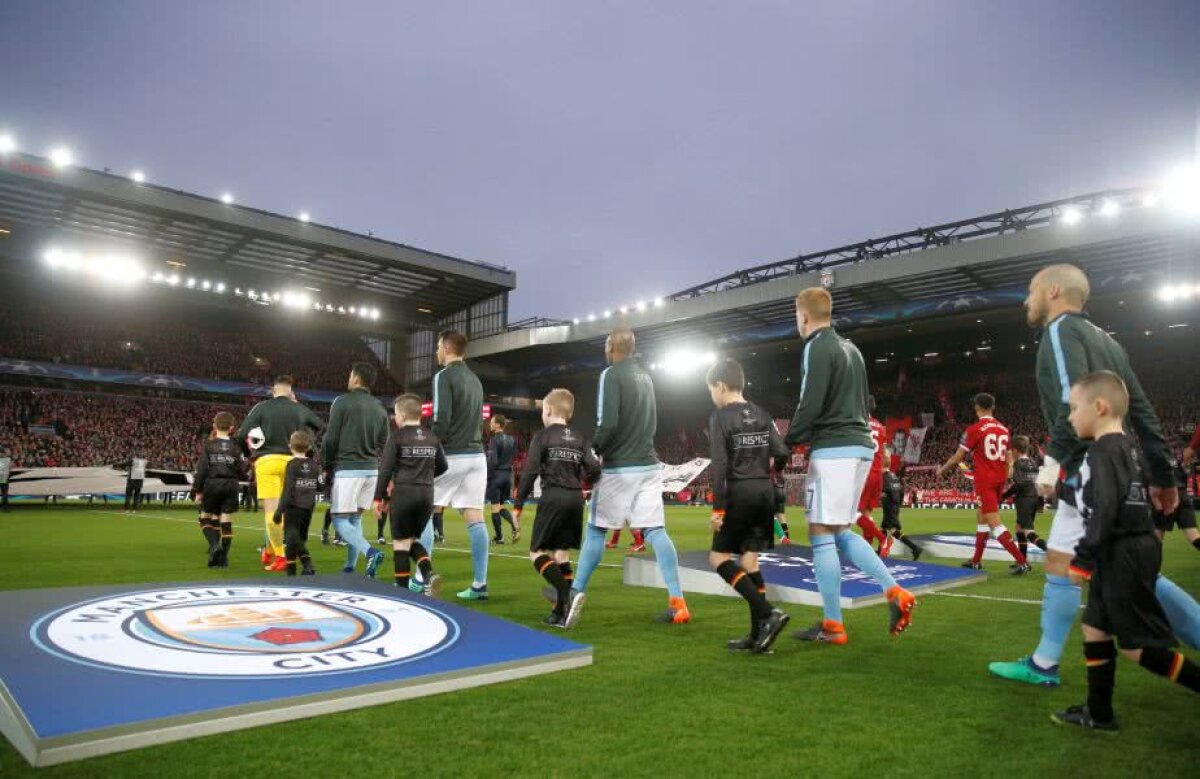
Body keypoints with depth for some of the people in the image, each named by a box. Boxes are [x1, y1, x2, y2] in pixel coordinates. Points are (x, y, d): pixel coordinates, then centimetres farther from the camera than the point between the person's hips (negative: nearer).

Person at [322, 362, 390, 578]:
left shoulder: (342, 402, -6)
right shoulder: (379, 408, 10)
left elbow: (331, 438, -7)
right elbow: (383, 442, 11)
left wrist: (325, 463, 5)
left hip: (347, 468, -6)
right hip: (371, 469, 6)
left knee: (339, 519, -1)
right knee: (356, 518, 15)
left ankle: (370, 552, -22)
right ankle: (350, 567, 14)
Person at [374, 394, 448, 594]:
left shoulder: (397, 436, -5)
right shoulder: (432, 438, 8)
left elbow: (385, 468, -7)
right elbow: (442, 466, 15)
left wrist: (378, 497, -2)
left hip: (403, 494, -5)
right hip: (427, 494, 5)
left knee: (401, 543, 6)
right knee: (412, 540, 19)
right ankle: (429, 573, -4)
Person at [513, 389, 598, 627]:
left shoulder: (543, 436, -2)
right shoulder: (580, 439, 12)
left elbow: (530, 472, -7)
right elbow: (594, 470, 3)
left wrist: (518, 504, -2)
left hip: (552, 498, -5)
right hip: (576, 499, 5)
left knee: (537, 552, 1)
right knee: (561, 553, 12)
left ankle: (568, 593, -21)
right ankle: (561, 612, 10)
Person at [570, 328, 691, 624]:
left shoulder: (611, 375, -9)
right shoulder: (645, 376, 14)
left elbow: (608, 424, -18)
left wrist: (593, 450, -4)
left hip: (619, 468, -6)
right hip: (648, 465, 6)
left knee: (595, 530, 8)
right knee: (655, 531, 2)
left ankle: (575, 593, 20)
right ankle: (677, 602, -4)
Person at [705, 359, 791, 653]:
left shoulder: (720, 417, -7)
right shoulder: (762, 415, 9)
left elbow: (719, 465, -14)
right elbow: (782, 454, 3)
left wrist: (717, 508, -12)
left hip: (739, 493, -6)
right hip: (765, 492, 6)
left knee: (719, 558, 3)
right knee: (749, 560, 10)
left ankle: (768, 613, -10)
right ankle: (758, 635, 10)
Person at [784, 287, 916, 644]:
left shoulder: (817, 348, -9)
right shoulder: (850, 348, 18)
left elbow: (810, 406, -17)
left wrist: (788, 443, -3)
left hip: (834, 450, -9)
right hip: (860, 444, 9)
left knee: (821, 534, -2)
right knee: (841, 531, 16)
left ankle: (832, 626, 3)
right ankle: (895, 593, 7)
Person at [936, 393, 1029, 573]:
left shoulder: (974, 429, -11)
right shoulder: (1003, 429, 9)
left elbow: (957, 458, -5)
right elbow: (1007, 460, 13)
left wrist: (942, 471, 11)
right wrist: (1003, 481, 22)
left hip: (984, 480, -7)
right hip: (999, 479, 7)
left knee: (994, 523, -6)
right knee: (982, 518, 18)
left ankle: (1022, 562, -13)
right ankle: (976, 560, 25)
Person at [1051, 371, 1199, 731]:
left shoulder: (1104, 450, -19)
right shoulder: (1123, 447, 12)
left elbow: (1105, 510, -25)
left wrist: (1083, 560, -19)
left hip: (1124, 558, -11)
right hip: (1121, 556, 11)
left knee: (1138, 645, -1)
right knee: (1095, 628, 15)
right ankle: (1099, 713, 22)